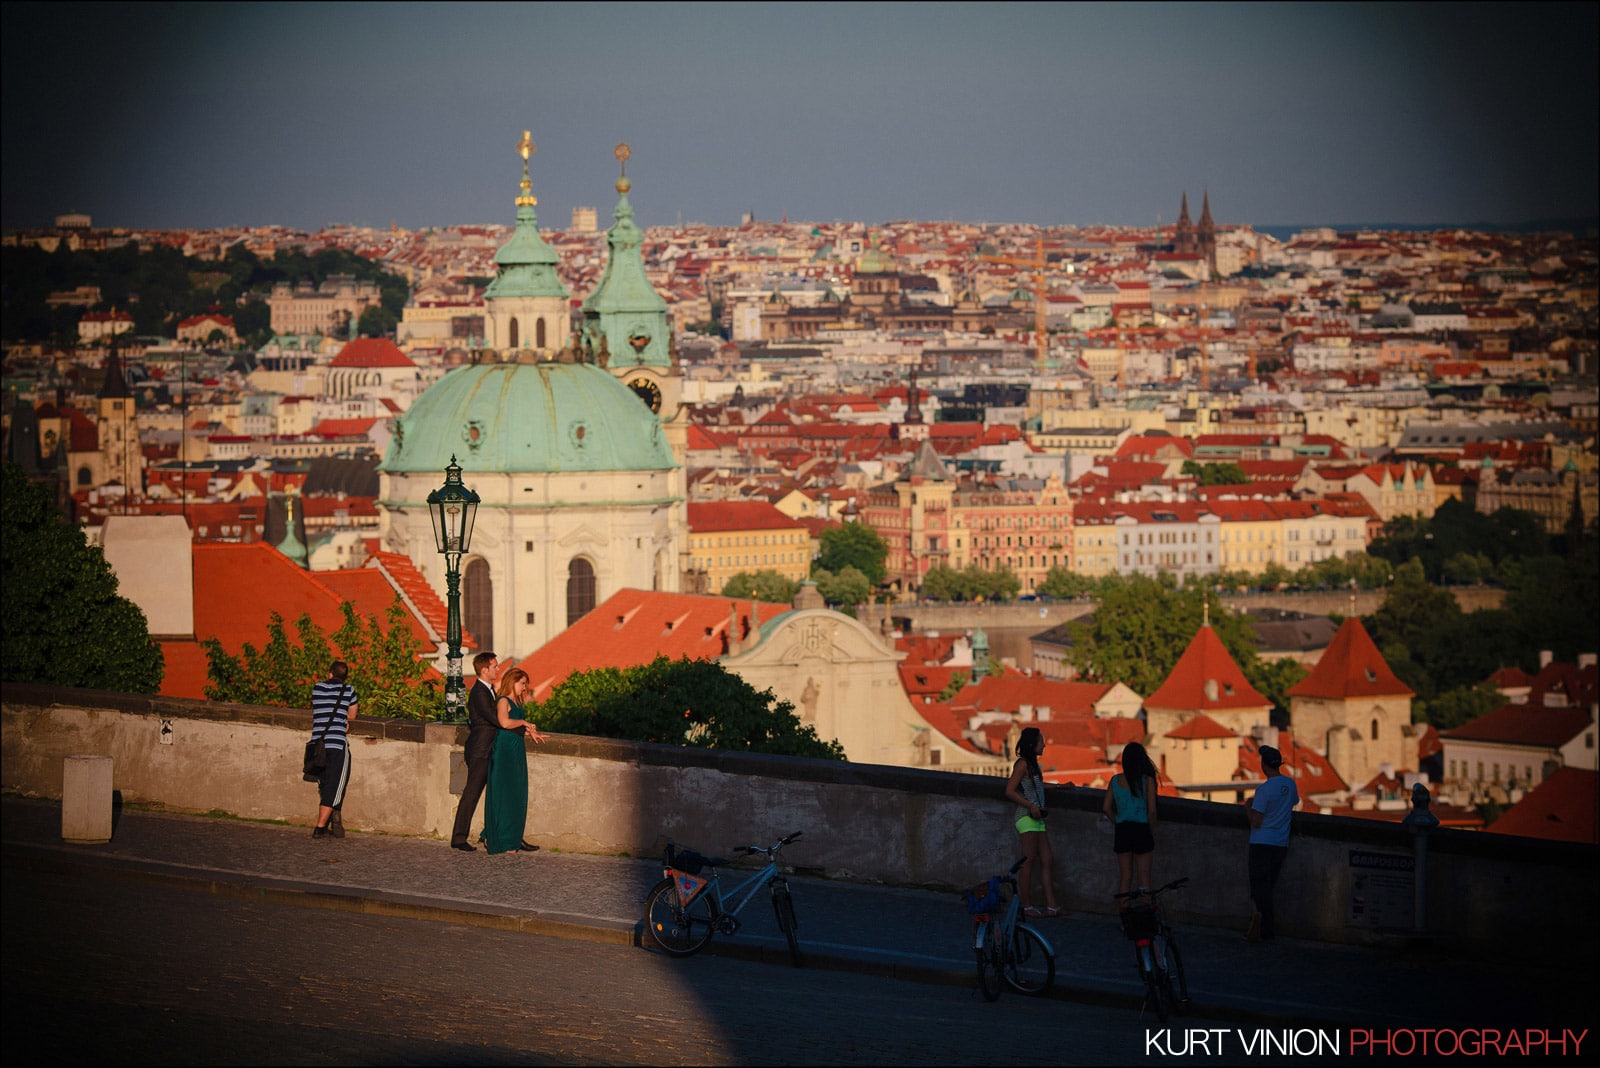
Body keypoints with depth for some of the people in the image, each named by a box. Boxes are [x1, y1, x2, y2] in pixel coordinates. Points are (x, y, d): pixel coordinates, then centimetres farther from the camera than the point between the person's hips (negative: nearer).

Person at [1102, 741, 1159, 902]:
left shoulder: (1116, 780, 2)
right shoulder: (1147, 780, -8)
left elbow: (1107, 808, 3)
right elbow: (1151, 810, -12)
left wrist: (1119, 824, 13)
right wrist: (1152, 831, 2)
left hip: (1122, 830, 3)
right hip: (1141, 829, -3)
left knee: (1125, 877, 11)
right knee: (1144, 877, 4)